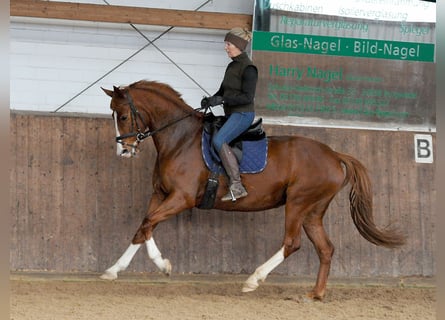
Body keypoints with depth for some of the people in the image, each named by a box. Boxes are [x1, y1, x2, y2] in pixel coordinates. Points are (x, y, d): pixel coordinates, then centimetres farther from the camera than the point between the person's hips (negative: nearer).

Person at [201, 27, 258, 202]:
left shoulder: (248, 68, -14)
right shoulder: (232, 66, 13)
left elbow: (247, 97, -22)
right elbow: (223, 90, 20)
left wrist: (222, 100, -27)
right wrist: (211, 99, 0)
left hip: (243, 114, -10)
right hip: (231, 115, 10)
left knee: (218, 140, -28)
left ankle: (237, 185, -27)